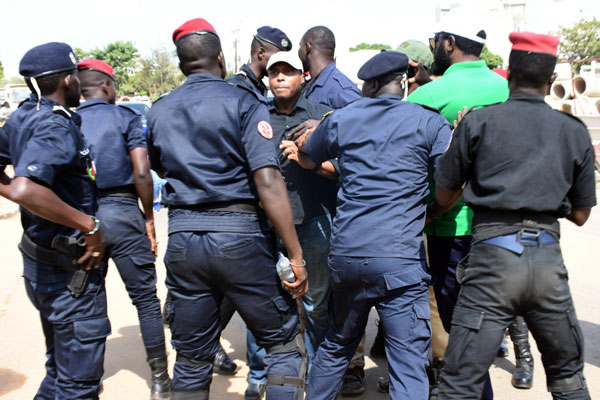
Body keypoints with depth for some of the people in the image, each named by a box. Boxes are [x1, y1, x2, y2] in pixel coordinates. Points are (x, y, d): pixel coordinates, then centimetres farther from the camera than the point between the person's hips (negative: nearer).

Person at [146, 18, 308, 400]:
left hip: (182, 236, 5)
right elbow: (268, 183, -15)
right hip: (239, 235, -5)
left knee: (192, 357, 16)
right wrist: (296, 256, -14)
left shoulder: (159, 111, 10)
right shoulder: (243, 101, -5)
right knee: (286, 343, 11)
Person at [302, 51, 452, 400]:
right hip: (399, 256, -4)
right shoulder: (428, 123, 1)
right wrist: (428, 214, 12)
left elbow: (308, 157, 26)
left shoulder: (339, 120, 10)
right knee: (409, 363, 1)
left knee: (337, 345, 23)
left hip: (345, 252, 4)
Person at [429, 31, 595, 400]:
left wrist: (431, 215, 29)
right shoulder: (575, 131, 10)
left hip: (493, 254, -3)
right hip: (548, 259, 3)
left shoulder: (478, 122, 3)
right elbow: (581, 214, 15)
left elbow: (445, 194, 7)